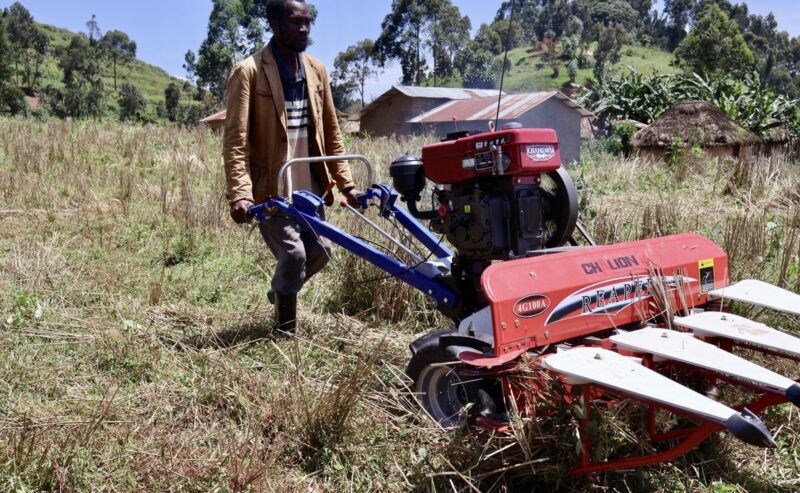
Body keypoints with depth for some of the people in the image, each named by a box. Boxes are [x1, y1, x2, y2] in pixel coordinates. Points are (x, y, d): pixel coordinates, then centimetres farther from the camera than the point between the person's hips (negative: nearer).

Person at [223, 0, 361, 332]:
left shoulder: (316, 70, 7)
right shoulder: (249, 72, -11)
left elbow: (331, 132, 12)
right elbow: (236, 140, -16)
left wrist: (346, 184, 6)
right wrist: (240, 194, -28)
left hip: (309, 185, 6)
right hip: (271, 189, -6)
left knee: (319, 251, 7)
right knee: (293, 254, -12)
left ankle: (280, 292, 37)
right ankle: (287, 329, 11)